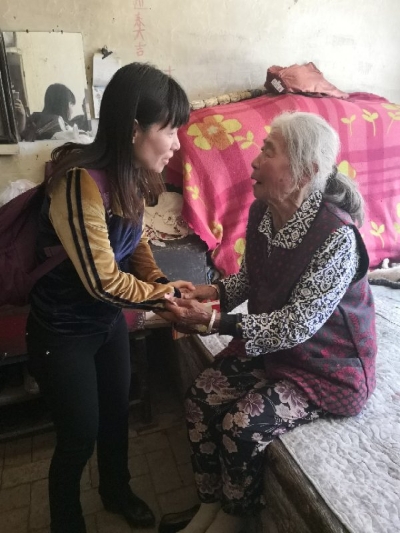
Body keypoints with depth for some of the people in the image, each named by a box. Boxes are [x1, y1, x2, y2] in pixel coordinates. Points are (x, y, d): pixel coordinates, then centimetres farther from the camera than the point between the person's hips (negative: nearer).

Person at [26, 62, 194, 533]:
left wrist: (162, 282, -10)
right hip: (62, 333, -7)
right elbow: (102, 281, -27)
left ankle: (116, 490, 52)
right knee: (79, 435, 11)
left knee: (117, 412, 22)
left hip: (108, 319, 7)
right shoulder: (80, 180, -31)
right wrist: (162, 295, -13)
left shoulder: (130, 174, -5)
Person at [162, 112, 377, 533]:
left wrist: (215, 322, -29)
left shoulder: (336, 236, -29)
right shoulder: (262, 211, -7)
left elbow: (296, 325, -27)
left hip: (327, 363, -6)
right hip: (269, 341, 7)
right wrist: (214, 290, -12)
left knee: (241, 425, -18)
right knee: (200, 398, -7)